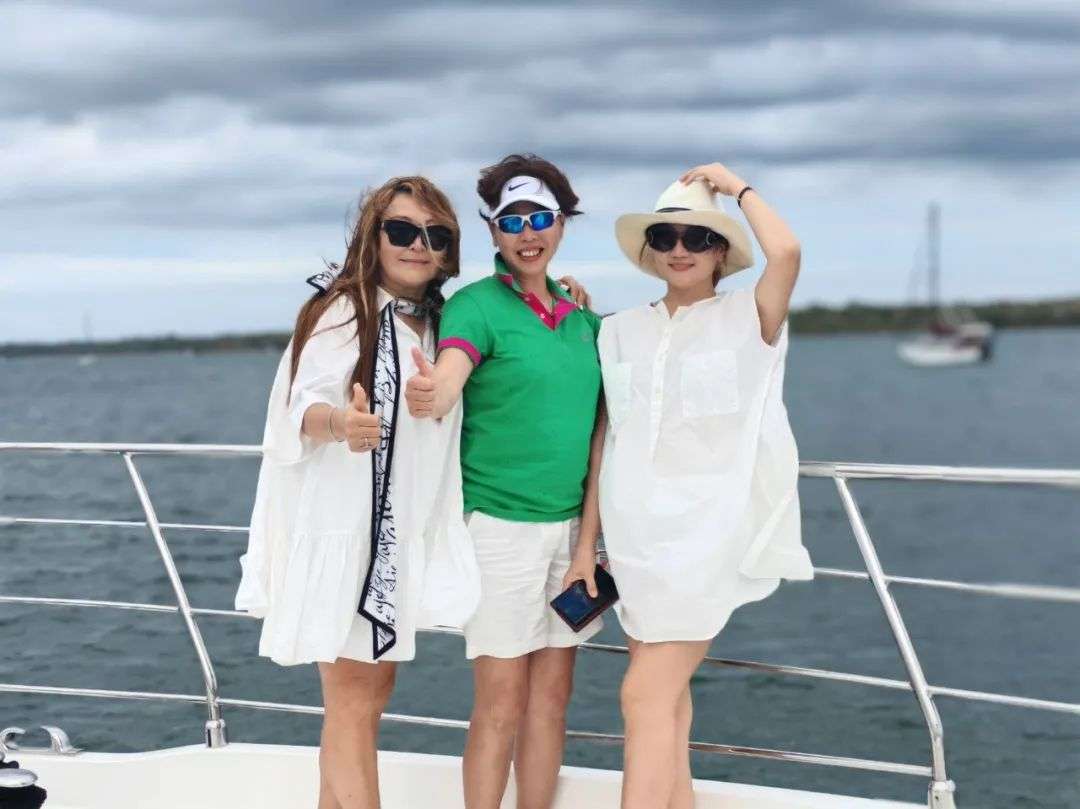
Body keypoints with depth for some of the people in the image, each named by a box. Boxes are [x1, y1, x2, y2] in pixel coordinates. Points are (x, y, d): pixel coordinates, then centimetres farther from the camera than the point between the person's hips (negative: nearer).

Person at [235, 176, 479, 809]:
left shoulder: (439, 323, 11)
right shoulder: (343, 312, -11)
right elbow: (304, 409, -20)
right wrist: (340, 422, -45)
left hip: (402, 536, 8)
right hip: (343, 531, -8)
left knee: (372, 695, 12)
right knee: (353, 703, -5)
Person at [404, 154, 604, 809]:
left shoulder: (581, 315, 10)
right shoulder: (477, 305, -7)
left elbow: (599, 420, 14)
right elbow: (449, 376, -26)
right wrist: (429, 396, -50)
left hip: (571, 523, 5)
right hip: (500, 524, -5)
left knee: (552, 696, 9)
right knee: (503, 703, -3)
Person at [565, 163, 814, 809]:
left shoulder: (748, 317, -1)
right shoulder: (622, 331, 10)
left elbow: (786, 253, -22)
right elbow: (605, 444, 11)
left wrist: (737, 187, -6)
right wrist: (586, 546, 9)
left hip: (709, 529, -5)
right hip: (638, 535, 5)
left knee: (646, 695, -11)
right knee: (665, 699, 8)